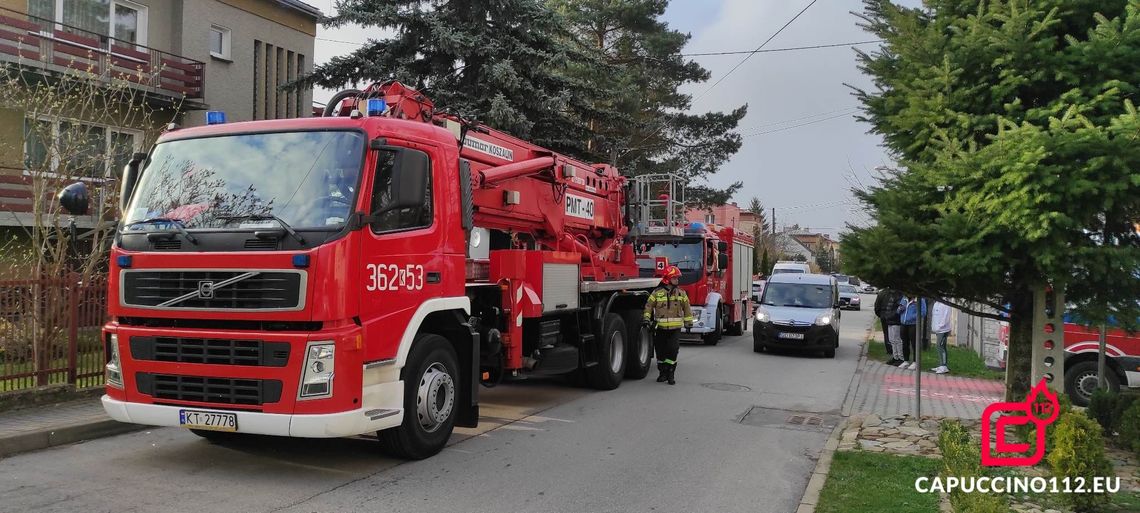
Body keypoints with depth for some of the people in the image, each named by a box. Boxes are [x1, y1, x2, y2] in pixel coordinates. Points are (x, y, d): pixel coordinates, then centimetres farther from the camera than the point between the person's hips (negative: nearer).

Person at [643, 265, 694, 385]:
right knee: (660, 351, 6)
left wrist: (688, 322, 16)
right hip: (660, 327, 0)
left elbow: (686, 308, 15)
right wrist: (646, 318, -6)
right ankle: (662, 373, 20)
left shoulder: (681, 293, 8)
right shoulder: (657, 292, 0)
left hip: (675, 327, 1)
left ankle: (671, 373, 5)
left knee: (673, 350, -6)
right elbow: (649, 306, 5)